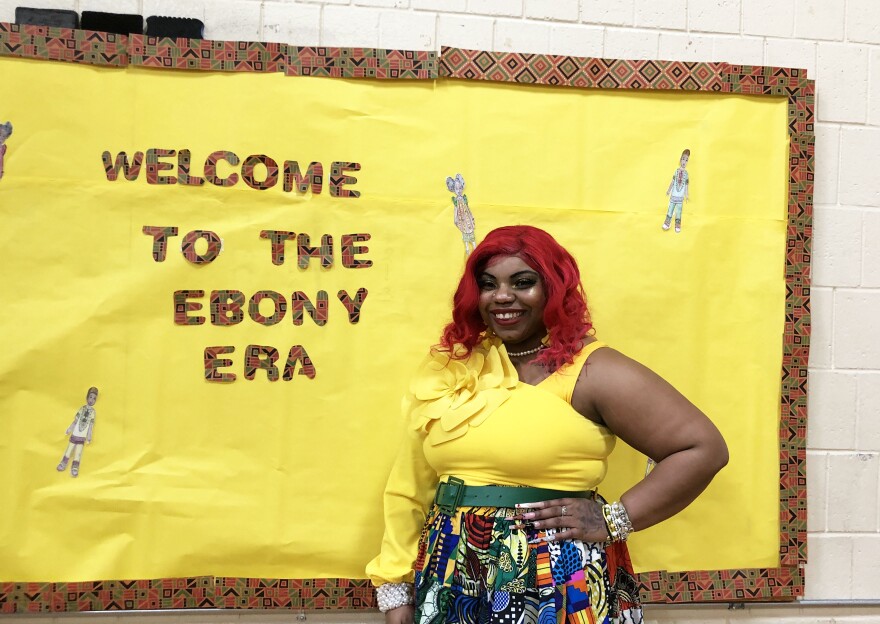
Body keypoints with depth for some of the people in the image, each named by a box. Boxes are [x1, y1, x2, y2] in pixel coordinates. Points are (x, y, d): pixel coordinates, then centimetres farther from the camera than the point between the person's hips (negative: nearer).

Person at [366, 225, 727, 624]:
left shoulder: (591, 370, -9)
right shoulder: (449, 368, 5)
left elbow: (703, 448, -11)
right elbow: (410, 486, 8)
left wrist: (614, 520, -13)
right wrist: (395, 589, 6)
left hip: (558, 588, -4)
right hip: (451, 584, 4)